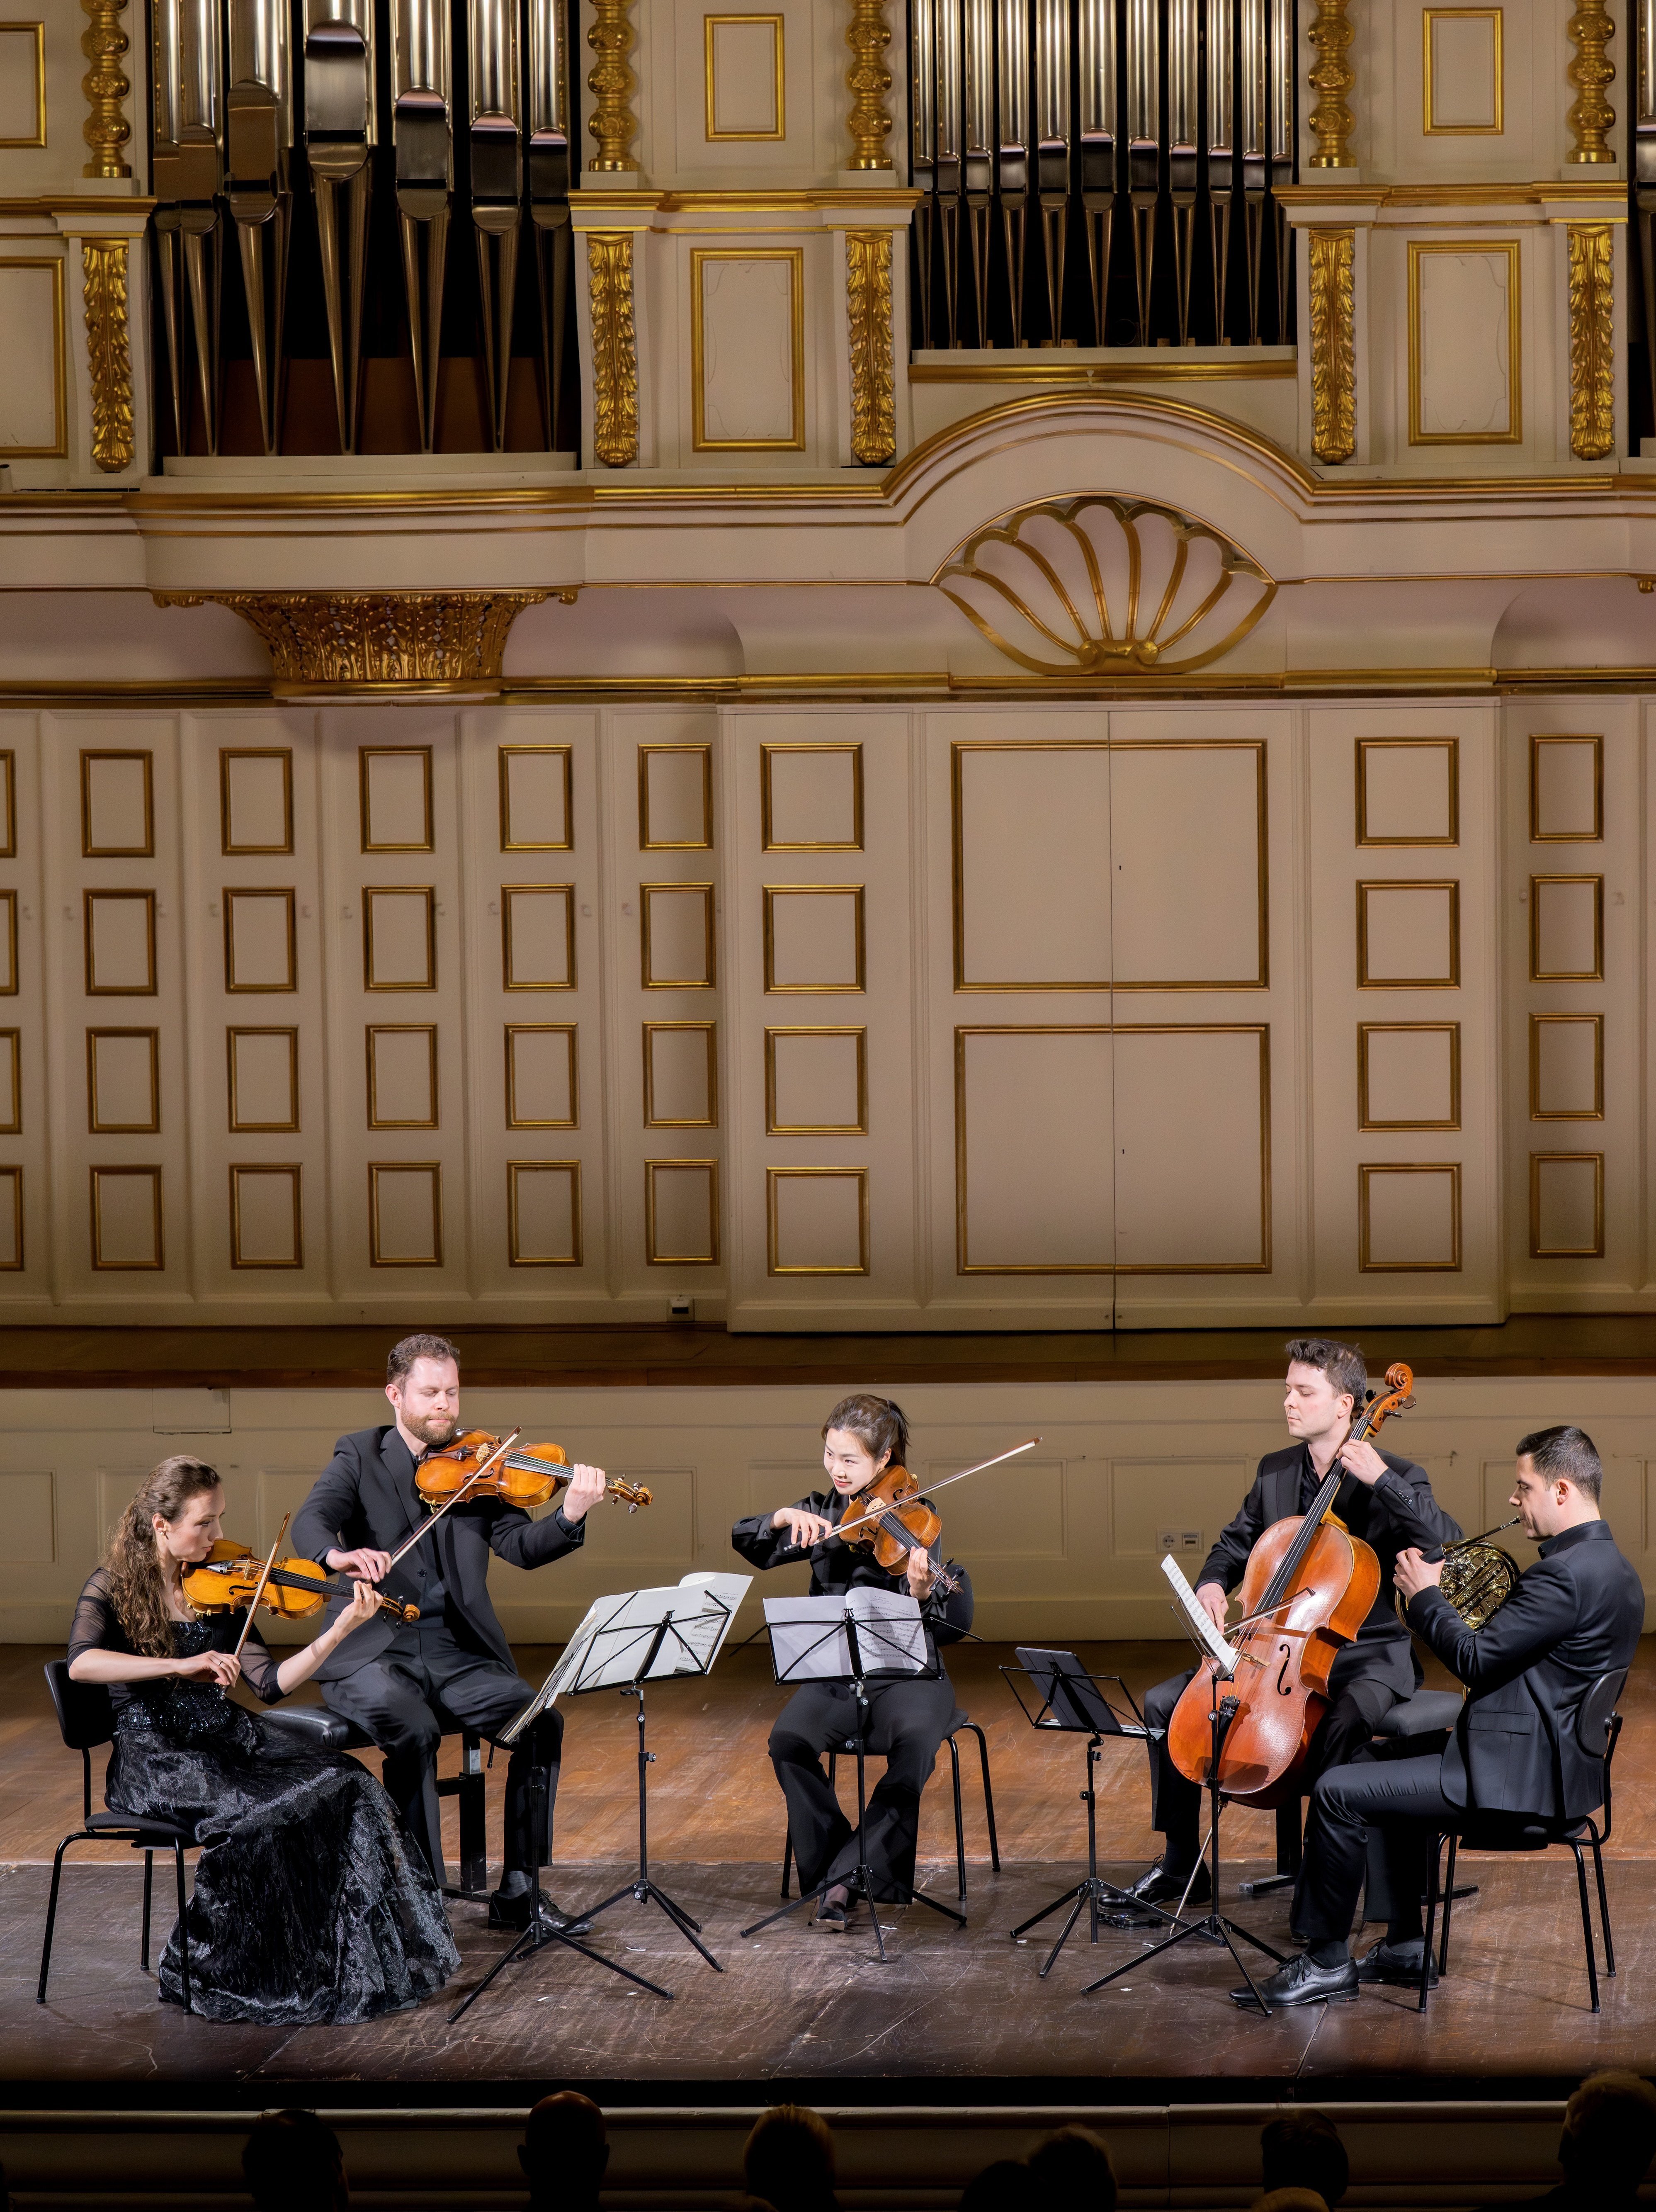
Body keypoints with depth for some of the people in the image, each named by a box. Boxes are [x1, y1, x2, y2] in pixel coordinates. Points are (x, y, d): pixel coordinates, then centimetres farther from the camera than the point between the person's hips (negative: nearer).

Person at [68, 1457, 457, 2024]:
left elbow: (271, 1683, 4)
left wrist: (339, 1631, -8)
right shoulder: (114, 1589, -4)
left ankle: (358, 1966, -14)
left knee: (349, 1787, -18)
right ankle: (197, 1974, -15)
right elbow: (81, 1664, -25)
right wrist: (180, 1666, -31)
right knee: (257, 1816, -32)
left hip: (230, 1740, 5)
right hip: (157, 1757, -5)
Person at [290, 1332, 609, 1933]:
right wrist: (338, 1555, -36)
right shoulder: (359, 1456, 6)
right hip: (373, 1652, -3)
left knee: (541, 1721, -20)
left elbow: (521, 1546, -2)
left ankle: (517, 1891, -8)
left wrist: (571, 1517, -24)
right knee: (413, 1730, -32)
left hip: (457, 1656, 3)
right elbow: (311, 1522, -12)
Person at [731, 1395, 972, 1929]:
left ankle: (852, 1874, -25)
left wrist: (922, 1594, -35)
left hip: (906, 1672, -3)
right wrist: (784, 1518, -19)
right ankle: (830, 1871, -13)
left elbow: (956, 1622, -12)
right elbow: (747, 1544, 0)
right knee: (789, 1740, -28)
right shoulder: (823, 1513, 9)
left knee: (916, 1738, -35)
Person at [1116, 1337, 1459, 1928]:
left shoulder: (1397, 1479, -9)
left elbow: (1448, 1546, -24)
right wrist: (1213, 1582, -1)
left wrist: (1383, 1480, -29)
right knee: (1165, 1703, -5)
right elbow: (1235, 1544, 22)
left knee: (1342, 1723, -39)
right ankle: (1180, 1863, 6)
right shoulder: (1274, 1473, 9)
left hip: (1368, 1654, -6)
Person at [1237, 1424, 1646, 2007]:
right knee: (1400, 1771, 34)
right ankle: (1405, 1948, 34)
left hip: (1518, 1777, -11)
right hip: (1556, 1763, 11)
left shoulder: (1568, 1574, -22)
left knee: (1338, 1793, -10)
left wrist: (1425, 1596, -6)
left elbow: (1475, 1659, -21)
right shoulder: (1612, 1569, 12)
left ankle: (1326, 1962, 0)